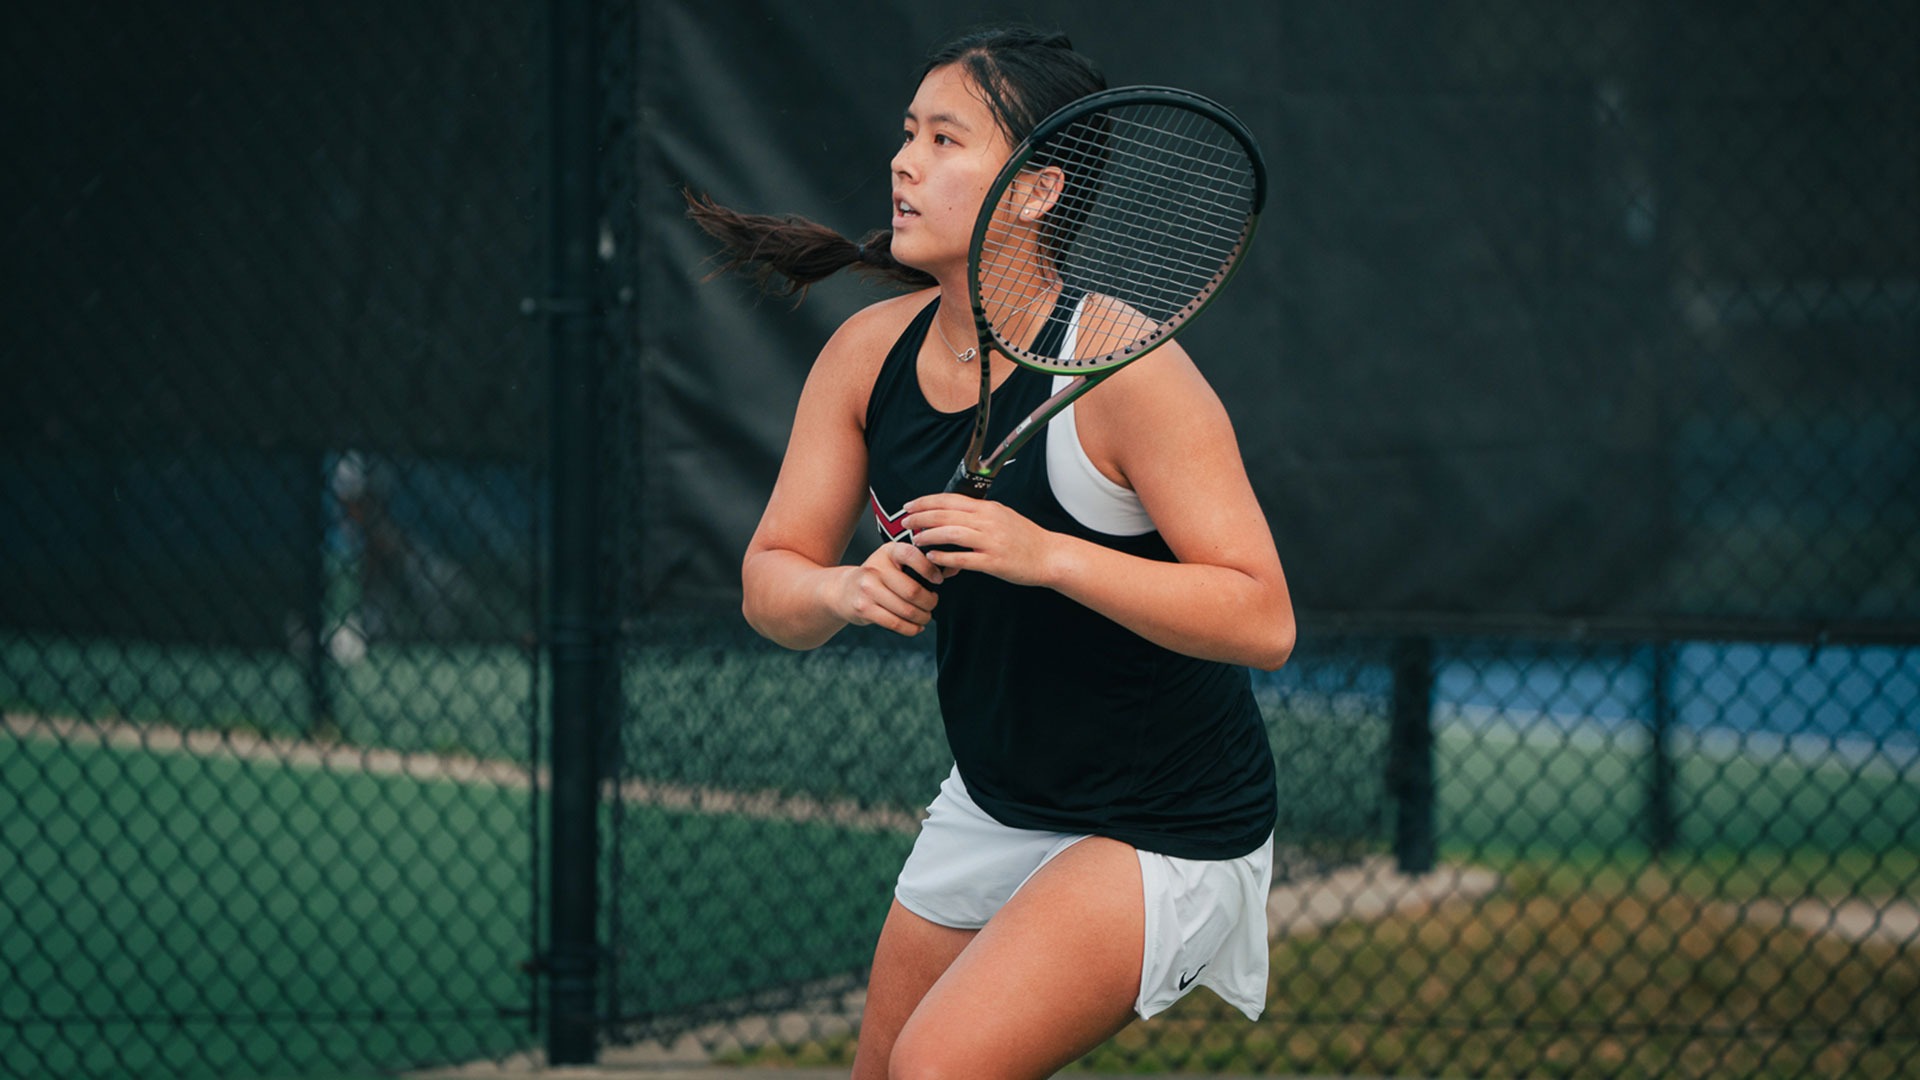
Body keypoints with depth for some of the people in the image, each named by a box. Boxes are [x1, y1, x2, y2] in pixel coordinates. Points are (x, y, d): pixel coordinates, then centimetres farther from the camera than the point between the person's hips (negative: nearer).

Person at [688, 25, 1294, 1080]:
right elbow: (770, 580, -3)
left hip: (1164, 831, -7)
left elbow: (1262, 619, -27)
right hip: (991, 808, 7)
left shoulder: (1120, 368, -24)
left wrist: (1046, 555, -37)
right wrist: (848, 591, -26)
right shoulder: (869, 350, -5)